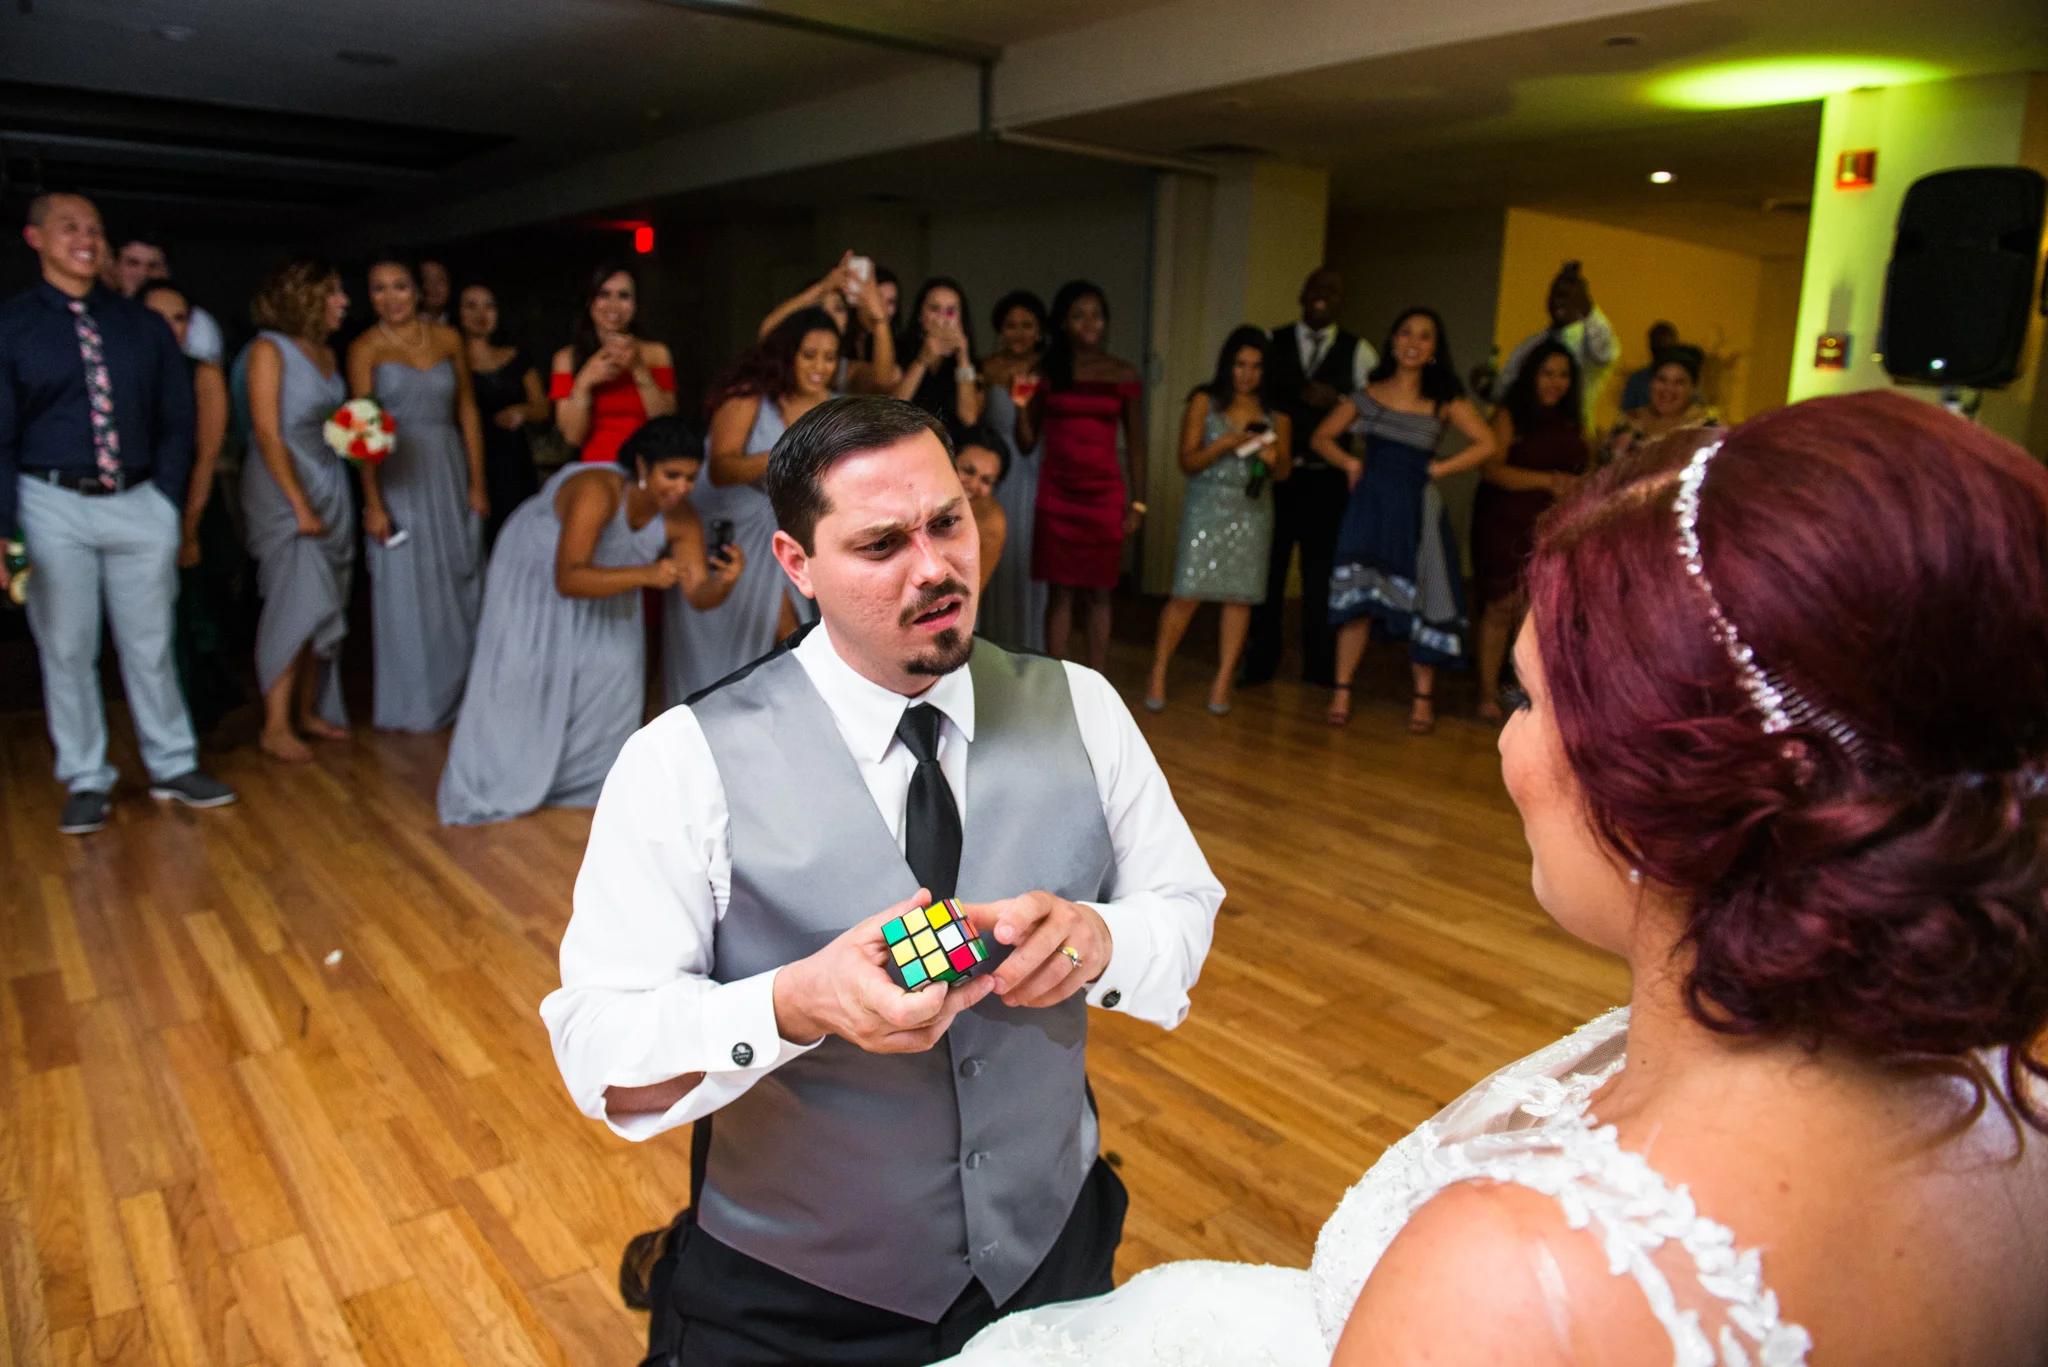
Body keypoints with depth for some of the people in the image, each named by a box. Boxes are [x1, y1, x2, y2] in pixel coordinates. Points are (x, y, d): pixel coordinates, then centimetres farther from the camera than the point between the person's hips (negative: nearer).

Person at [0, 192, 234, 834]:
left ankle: (173, 768, 22)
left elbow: (178, 417, 11)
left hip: (140, 503, 2)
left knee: (150, 645, 10)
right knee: (66, 650, 5)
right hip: (55, 504, -1)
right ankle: (86, 782, 18)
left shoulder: (143, 324, 8)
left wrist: (168, 501, 1)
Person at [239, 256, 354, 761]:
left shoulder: (326, 352, 12)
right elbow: (267, 434, -13)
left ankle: (308, 710, 18)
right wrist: (301, 506, -16)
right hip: (283, 489, -7)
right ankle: (276, 725, -2)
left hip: (329, 486, 7)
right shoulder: (269, 350, -8)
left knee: (324, 604, 7)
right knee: (299, 601, -10)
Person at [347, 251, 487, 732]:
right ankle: (412, 702, 16)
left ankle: (455, 691, 24)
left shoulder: (448, 339, 6)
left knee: (458, 583, 8)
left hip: (449, 475, 3)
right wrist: (373, 503, -12)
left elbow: (468, 412, 8)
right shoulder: (365, 348, -3)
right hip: (397, 479, -3)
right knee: (404, 588, 3)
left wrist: (477, 484, 2)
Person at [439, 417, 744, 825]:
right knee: (520, 673, -11)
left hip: (601, 577, 5)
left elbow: (699, 594, -23)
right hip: (535, 574, -5)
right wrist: (645, 574, -59)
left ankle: (585, 777, 12)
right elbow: (568, 579, -48)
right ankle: (487, 789, 7)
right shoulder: (598, 491, -41)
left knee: (616, 667, -7)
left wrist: (724, 582, -46)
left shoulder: (681, 517, -23)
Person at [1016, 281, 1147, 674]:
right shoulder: (1045, 372, 5)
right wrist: (1020, 404, -10)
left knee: (1098, 594, 3)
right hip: (1055, 493, 1)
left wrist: (1137, 502, 1)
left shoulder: (1123, 373, 4)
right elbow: (1026, 443, 7)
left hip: (1104, 494, 0)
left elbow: (1135, 443, 6)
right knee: (1059, 591, 2)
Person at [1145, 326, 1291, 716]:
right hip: (1206, 509, -2)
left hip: (1252, 513, 3)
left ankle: (1222, 684, 10)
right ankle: (1158, 676, 8)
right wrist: (1225, 443, -18)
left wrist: (1274, 459, -10)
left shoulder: (1276, 414, 7)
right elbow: (1188, 461, -3)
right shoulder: (1205, 403, 1)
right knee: (1187, 594, -8)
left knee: (1240, 596, 0)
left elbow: (1284, 473, 12)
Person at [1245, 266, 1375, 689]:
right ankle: (1259, 660, 18)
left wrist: (1339, 402, -17)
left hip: (1327, 480, 0)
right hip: (1275, 473, 1)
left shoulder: (1359, 352, 5)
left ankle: (1320, 667, 16)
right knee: (1267, 568, 5)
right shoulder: (1271, 343, 7)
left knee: (1322, 572, 4)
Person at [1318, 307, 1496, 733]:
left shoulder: (1444, 400, 3)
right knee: (1357, 598, -7)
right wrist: (1350, 463, -2)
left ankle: (1423, 699, 14)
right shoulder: (1368, 393, 8)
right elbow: (1323, 437, 14)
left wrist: (1437, 469, -6)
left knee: (1420, 600, 2)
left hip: (1417, 506, -1)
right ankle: (1342, 692, 2)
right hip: (1371, 502, 1)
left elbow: (1486, 444, -3)